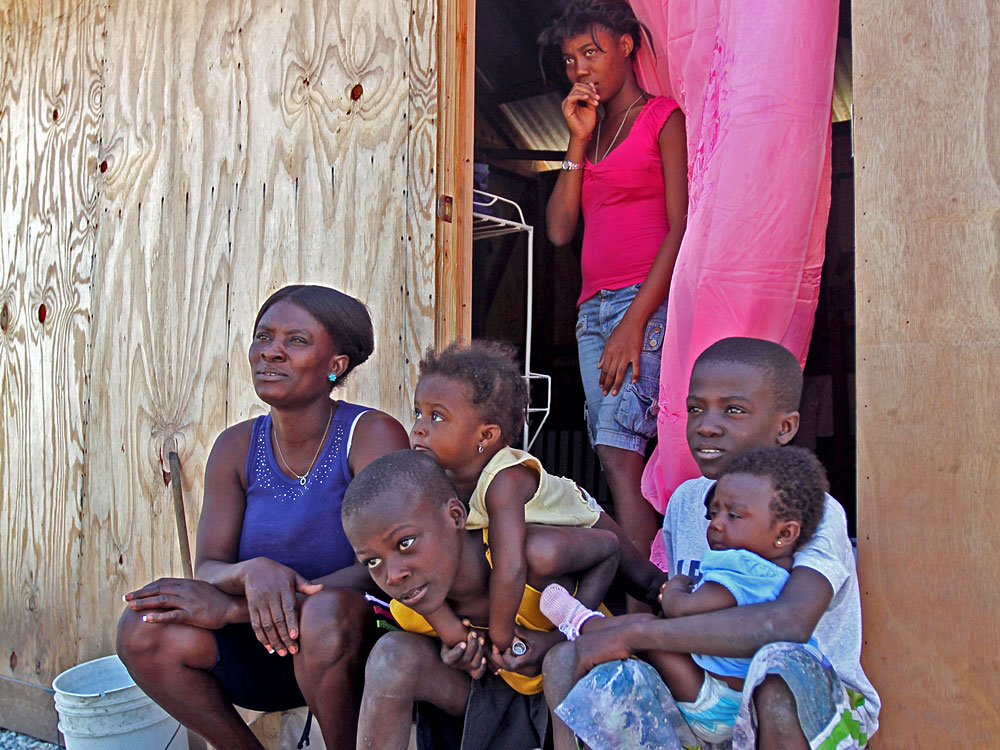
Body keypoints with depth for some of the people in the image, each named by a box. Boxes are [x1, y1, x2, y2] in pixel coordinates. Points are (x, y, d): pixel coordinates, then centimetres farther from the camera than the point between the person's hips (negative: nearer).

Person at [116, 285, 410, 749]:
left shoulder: (373, 435, -14)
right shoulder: (237, 448, 0)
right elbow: (207, 569, -4)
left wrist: (228, 607, -25)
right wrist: (251, 572, -31)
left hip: (358, 647, -4)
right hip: (265, 650, 5)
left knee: (327, 611, -35)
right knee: (142, 630, -15)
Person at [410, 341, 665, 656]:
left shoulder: (504, 481, -48)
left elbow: (511, 569, -56)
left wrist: (500, 637, -45)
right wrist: (448, 627, -41)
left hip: (579, 519, -4)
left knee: (643, 581, 16)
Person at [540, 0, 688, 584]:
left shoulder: (664, 117, 4)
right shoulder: (592, 134, 24)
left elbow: (681, 227, -7)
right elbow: (559, 230, 13)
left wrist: (634, 320, -16)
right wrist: (579, 140, 9)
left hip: (648, 303, -6)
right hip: (594, 308, 6)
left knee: (618, 451, -19)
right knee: (621, 458, 0)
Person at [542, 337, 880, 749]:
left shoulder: (814, 513, -19)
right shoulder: (685, 500, 2)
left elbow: (789, 622, -39)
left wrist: (635, 632, -33)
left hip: (817, 710, -5)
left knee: (781, 664, -39)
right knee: (566, 660, -14)